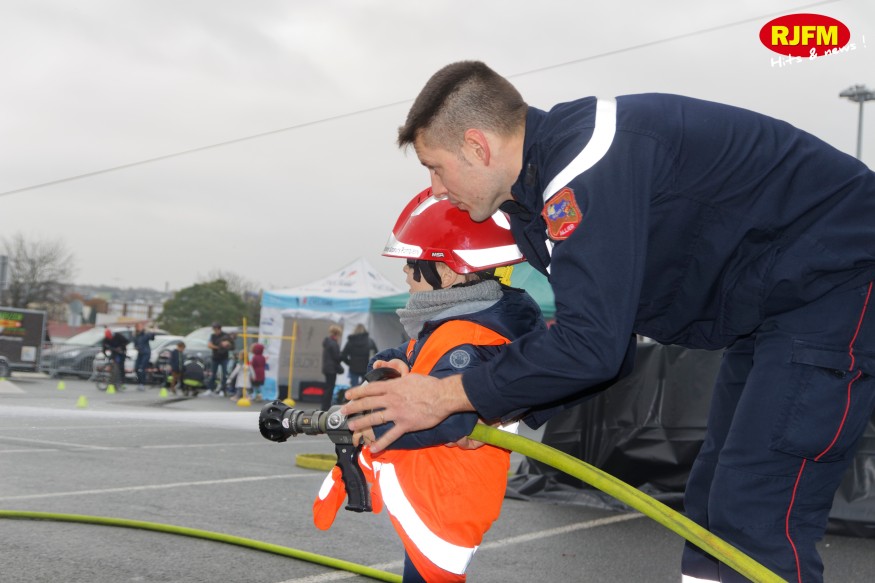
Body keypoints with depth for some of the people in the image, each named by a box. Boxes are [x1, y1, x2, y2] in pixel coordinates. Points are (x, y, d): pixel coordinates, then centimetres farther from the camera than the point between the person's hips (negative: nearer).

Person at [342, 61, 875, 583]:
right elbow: (608, 346, 11)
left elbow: (592, 343, -31)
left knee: (757, 524, -14)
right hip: (771, 305, 10)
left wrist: (450, 395, -20)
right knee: (712, 509, 12)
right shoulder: (539, 194, 5)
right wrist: (504, 412, 0)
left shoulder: (587, 160, -26)